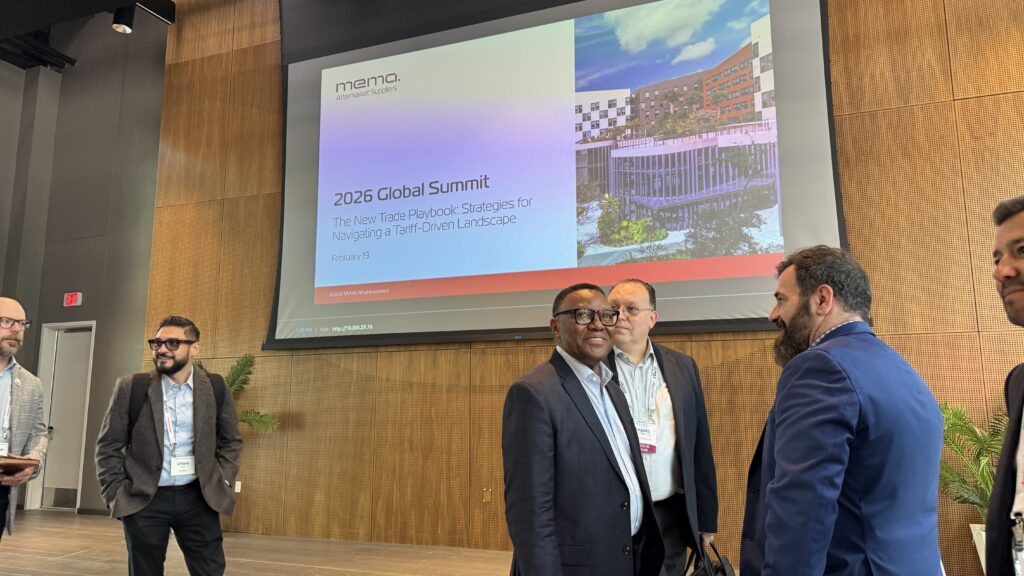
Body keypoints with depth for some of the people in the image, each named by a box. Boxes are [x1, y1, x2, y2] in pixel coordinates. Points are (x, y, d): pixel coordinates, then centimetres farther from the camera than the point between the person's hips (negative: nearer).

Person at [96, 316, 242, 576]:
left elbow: (230, 442, 10)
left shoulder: (216, 388, -1)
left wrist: (223, 483, 1)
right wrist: (116, 494, -3)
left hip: (197, 497, 1)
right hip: (143, 500, 0)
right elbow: (108, 446, 1)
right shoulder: (131, 387, -4)